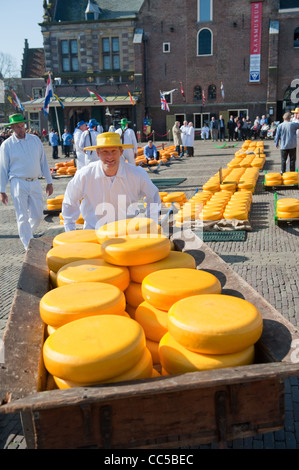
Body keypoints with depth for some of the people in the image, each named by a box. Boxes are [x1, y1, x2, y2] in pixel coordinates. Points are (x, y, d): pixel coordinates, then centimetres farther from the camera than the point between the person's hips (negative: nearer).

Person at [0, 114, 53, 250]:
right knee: (23, 217, -2)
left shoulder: (35, 140, 6)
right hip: (18, 183, -3)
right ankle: (29, 247, 6)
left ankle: (25, 235, 32)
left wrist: (49, 181, 8)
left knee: (37, 216, 5)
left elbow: (43, 162, 10)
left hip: (35, 182, 3)